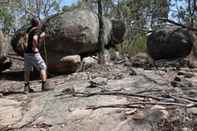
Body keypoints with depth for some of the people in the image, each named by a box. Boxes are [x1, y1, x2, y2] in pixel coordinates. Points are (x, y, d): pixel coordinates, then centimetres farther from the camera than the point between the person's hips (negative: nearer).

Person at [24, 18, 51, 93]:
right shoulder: (37, 30, -7)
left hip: (26, 52, 8)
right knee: (42, 67, 2)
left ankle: (26, 87, 14)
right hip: (33, 53, -7)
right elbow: (34, 38, -26)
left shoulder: (30, 30, 16)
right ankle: (44, 85, -2)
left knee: (27, 70, 13)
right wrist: (35, 48, -16)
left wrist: (41, 36, 21)